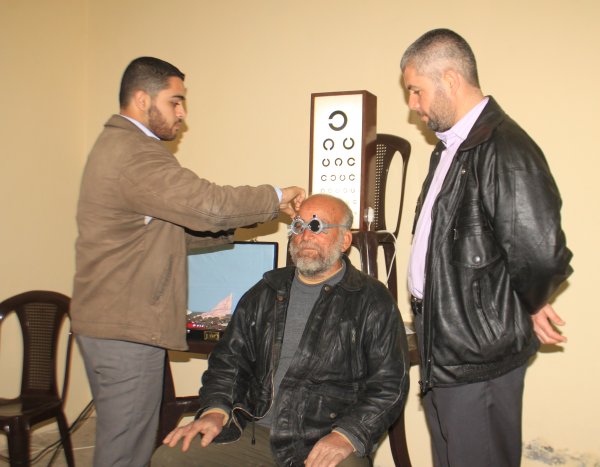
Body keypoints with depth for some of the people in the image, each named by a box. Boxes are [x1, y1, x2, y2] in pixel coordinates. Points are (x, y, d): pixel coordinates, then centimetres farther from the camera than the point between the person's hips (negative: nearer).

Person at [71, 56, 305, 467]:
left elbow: (171, 229, 18)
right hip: (127, 327, -11)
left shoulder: (117, 146, 18)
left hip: (109, 321, 11)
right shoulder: (137, 155, -17)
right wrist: (275, 198, -10)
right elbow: (209, 205, -25)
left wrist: (233, 224, 8)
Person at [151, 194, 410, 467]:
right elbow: (229, 360, 19)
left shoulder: (372, 301, 3)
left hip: (325, 444, -3)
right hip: (254, 432, 4)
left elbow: (389, 384, -3)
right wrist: (215, 411, 0)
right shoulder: (265, 294, 18)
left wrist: (347, 436, -17)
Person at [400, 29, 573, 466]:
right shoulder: (449, 148, 11)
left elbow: (540, 253, -29)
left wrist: (530, 306, -9)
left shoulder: (505, 150, -21)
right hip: (443, 349, 9)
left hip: (480, 357, -9)